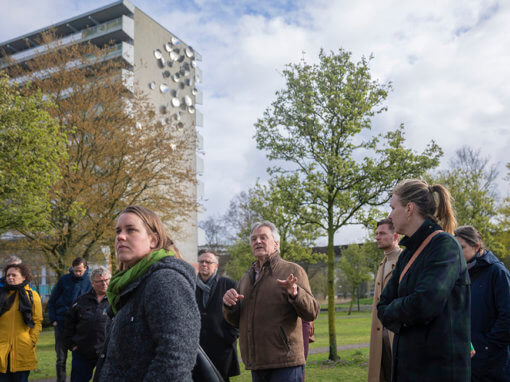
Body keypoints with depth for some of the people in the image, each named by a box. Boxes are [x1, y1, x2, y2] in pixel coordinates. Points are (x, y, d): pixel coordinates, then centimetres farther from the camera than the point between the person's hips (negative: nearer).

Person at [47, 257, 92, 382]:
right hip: (61, 325, 0)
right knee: (61, 358, 4)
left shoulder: (89, 282, -2)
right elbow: (51, 301, 5)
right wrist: (53, 320, -4)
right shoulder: (64, 280, -1)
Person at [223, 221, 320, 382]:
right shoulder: (247, 277, 16)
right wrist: (229, 305, -5)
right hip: (257, 364, 6)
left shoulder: (292, 271, -2)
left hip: (284, 363, -6)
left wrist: (295, 293, -29)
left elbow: (312, 312, -11)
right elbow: (235, 320, 16)